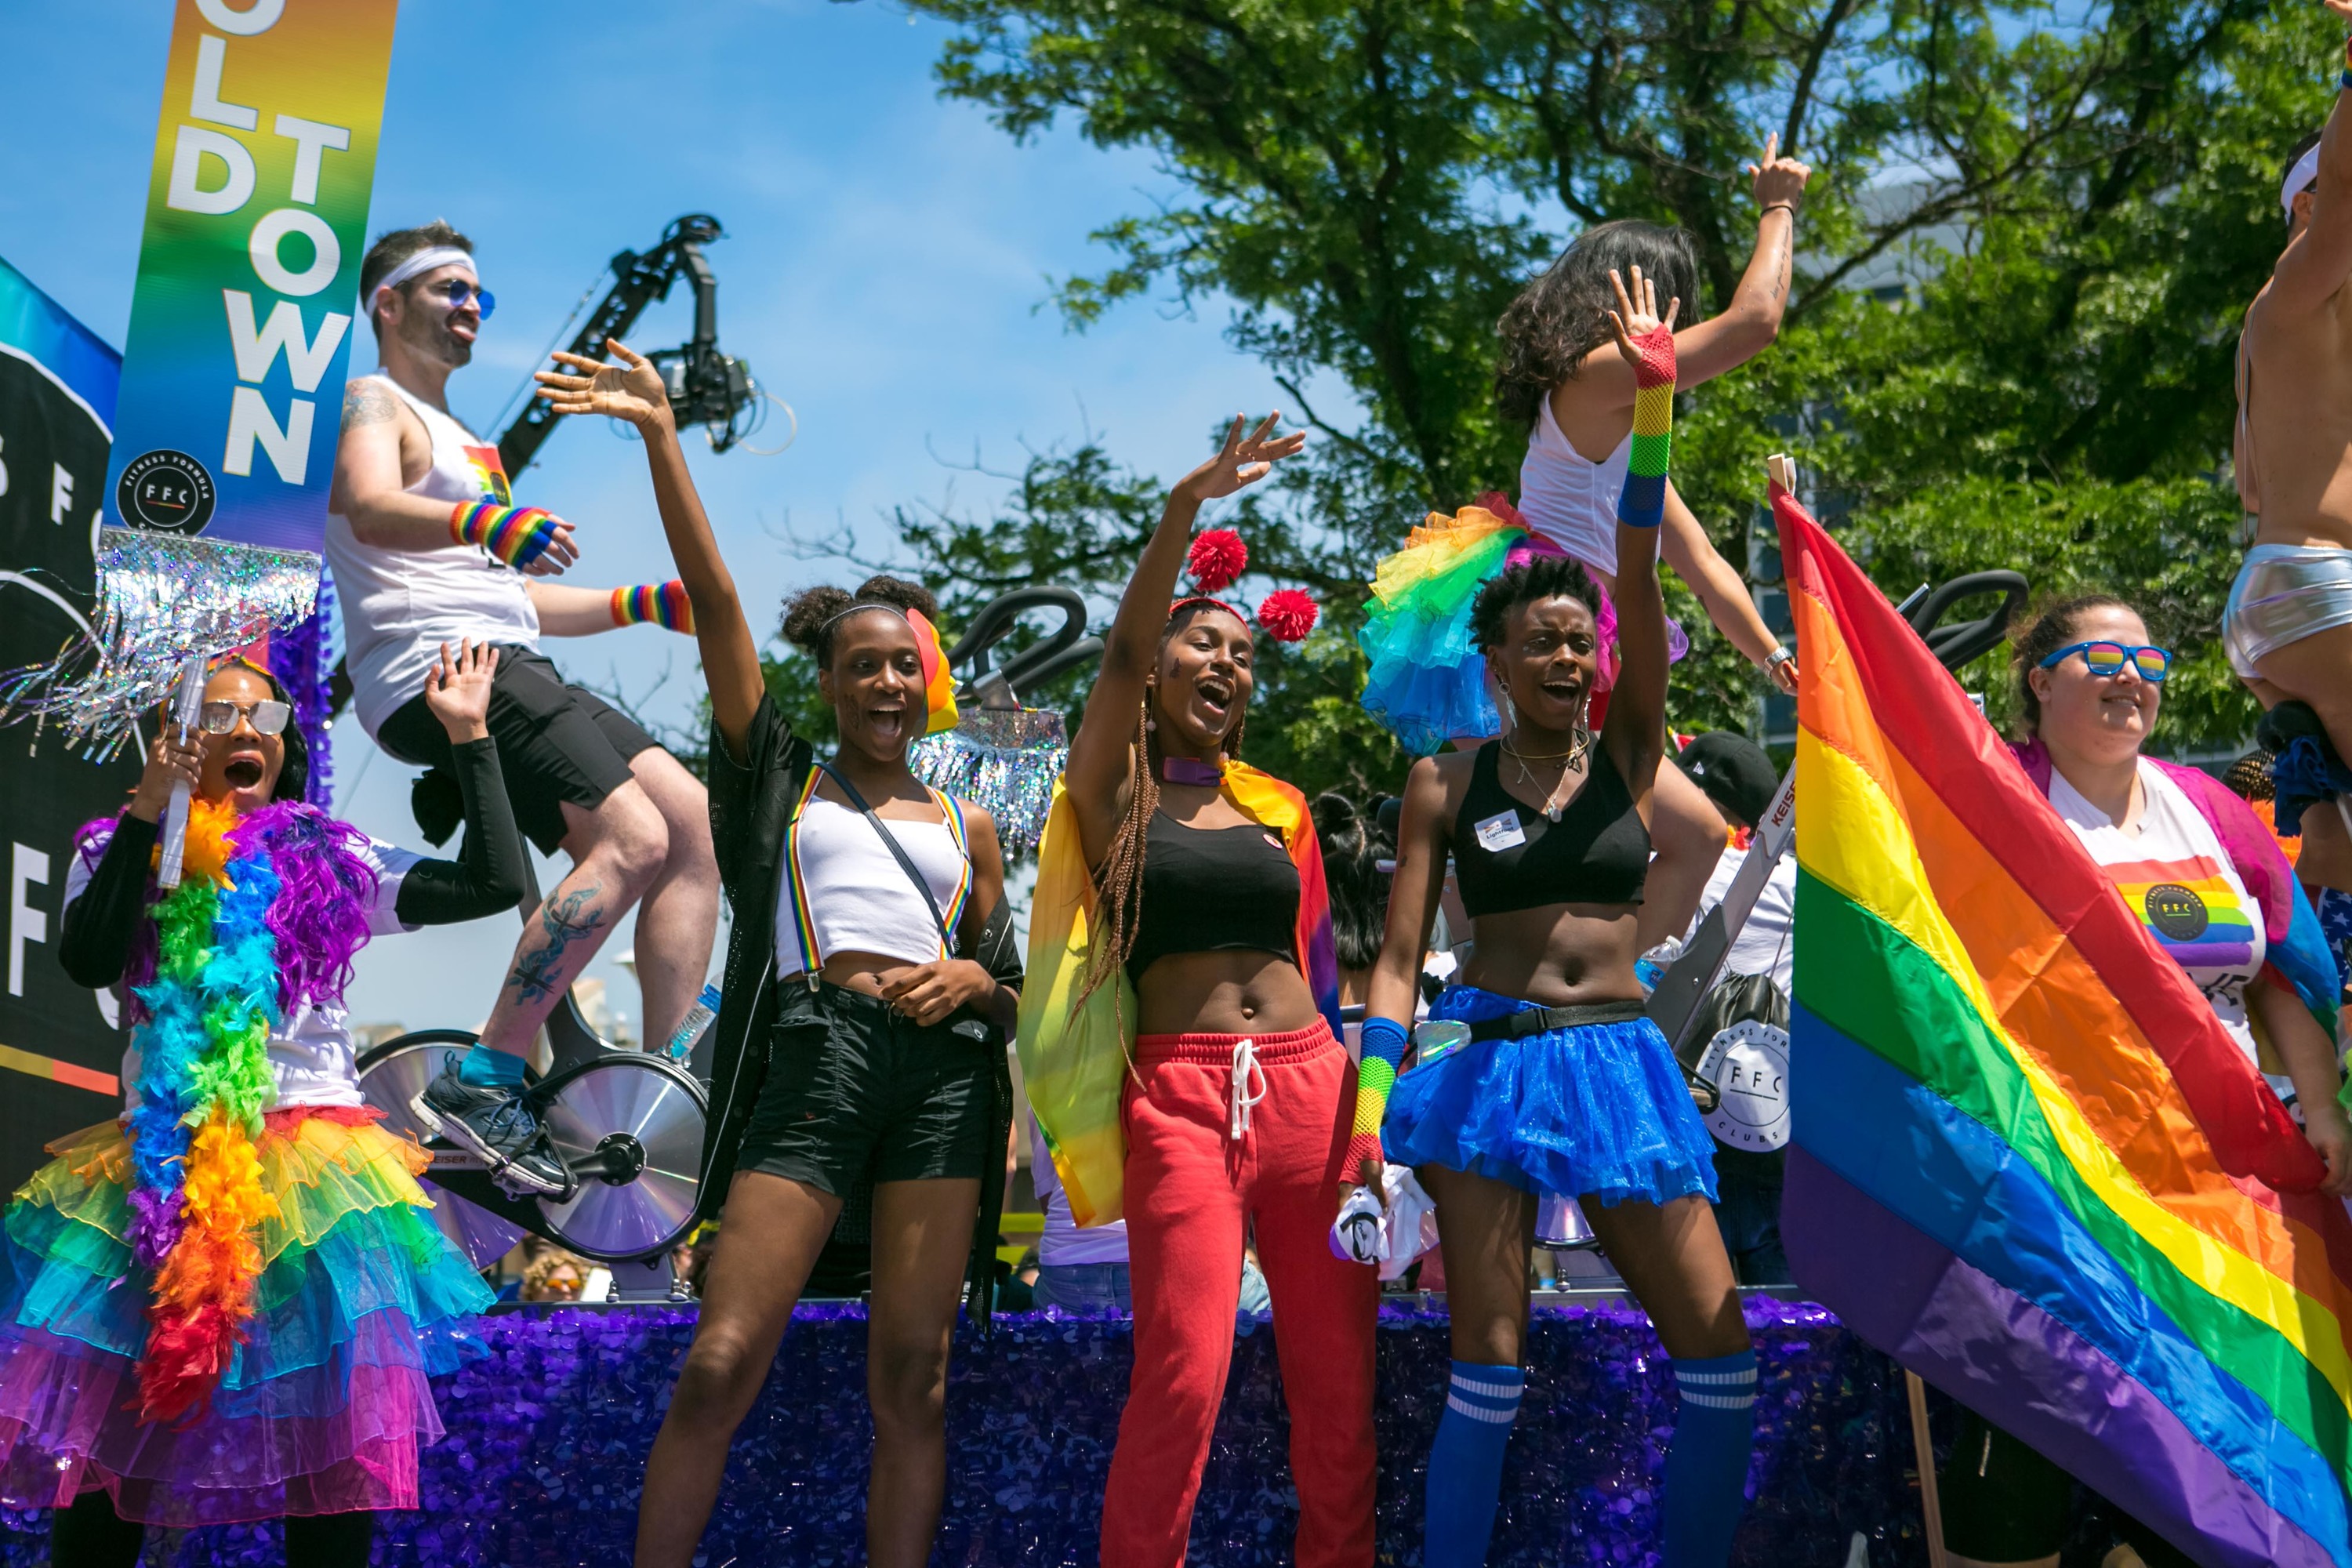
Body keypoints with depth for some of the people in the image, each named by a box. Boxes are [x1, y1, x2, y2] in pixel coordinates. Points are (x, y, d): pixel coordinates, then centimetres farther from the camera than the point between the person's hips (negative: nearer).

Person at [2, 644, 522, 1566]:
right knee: (99, 1432, 1)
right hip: (159, 1174, 1)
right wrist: (147, 814, -11)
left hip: (315, 1173, 0)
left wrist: (467, 736, 2)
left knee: (331, 1443, -3)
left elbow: (494, 884, 1)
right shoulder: (118, 853, 10)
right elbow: (87, 961, -9)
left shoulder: (329, 860, 9)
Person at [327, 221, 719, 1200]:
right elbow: (369, 507, -20)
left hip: (514, 673, 9)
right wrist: (484, 520, -40)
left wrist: (647, 603, 20)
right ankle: (481, 1086, -23)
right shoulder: (373, 403, 4)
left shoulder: (465, 442, 32)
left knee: (695, 824, -4)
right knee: (631, 839, -25)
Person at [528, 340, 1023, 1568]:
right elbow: (712, 600, 6)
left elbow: (1006, 972, 23)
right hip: (815, 1057, -2)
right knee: (721, 1364, -9)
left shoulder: (966, 828, 21)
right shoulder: (781, 781, 14)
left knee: (912, 1378, 1)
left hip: (943, 1070, 2)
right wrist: (661, 437, 0)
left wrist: (971, 978, -2)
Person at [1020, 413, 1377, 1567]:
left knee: (1338, 1378, 2)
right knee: (1183, 1375, -13)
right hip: (1179, 1097, -4)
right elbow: (1119, 655, -11)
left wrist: (1364, 1099, 13)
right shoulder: (1114, 794, 6)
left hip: (1309, 1086, 4)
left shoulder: (1276, 809, 17)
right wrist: (1185, 506, -21)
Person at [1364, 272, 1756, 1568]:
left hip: (1620, 1063, 2)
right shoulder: (1447, 782, 3)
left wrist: (1655, 404, -19)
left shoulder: (1628, 749, 6)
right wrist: (1372, 1096, -12)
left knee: (1719, 1350, 0)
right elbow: (1398, 957, 2)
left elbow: (1641, 579, -8)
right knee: (1487, 1365, -3)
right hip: (1486, 1060, -2)